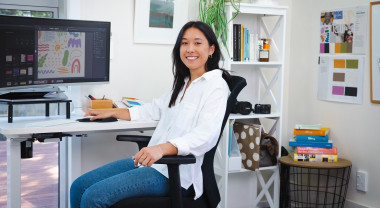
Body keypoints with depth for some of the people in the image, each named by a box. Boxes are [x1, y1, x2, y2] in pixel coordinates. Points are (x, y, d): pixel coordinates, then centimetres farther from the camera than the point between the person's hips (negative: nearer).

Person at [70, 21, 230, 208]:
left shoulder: (216, 86, -9)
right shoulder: (183, 83, 20)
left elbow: (206, 136, -23)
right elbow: (156, 108, 32)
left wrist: (162, 148, -37)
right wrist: (112, 113, 30)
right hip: (151, 162, 9)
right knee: (79, 187, 1)